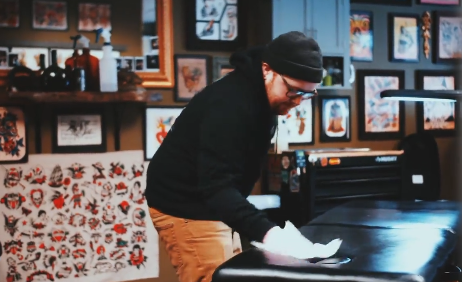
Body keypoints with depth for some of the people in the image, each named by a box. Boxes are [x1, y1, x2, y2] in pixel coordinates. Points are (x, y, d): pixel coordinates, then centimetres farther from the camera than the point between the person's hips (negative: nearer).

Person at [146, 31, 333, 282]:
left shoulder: (263, 99, 2)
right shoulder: (231, 103, -28)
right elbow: (216, 186, -37)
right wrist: (267, 231, -49)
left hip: (213, 205, 10)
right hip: (186, 207, -10)